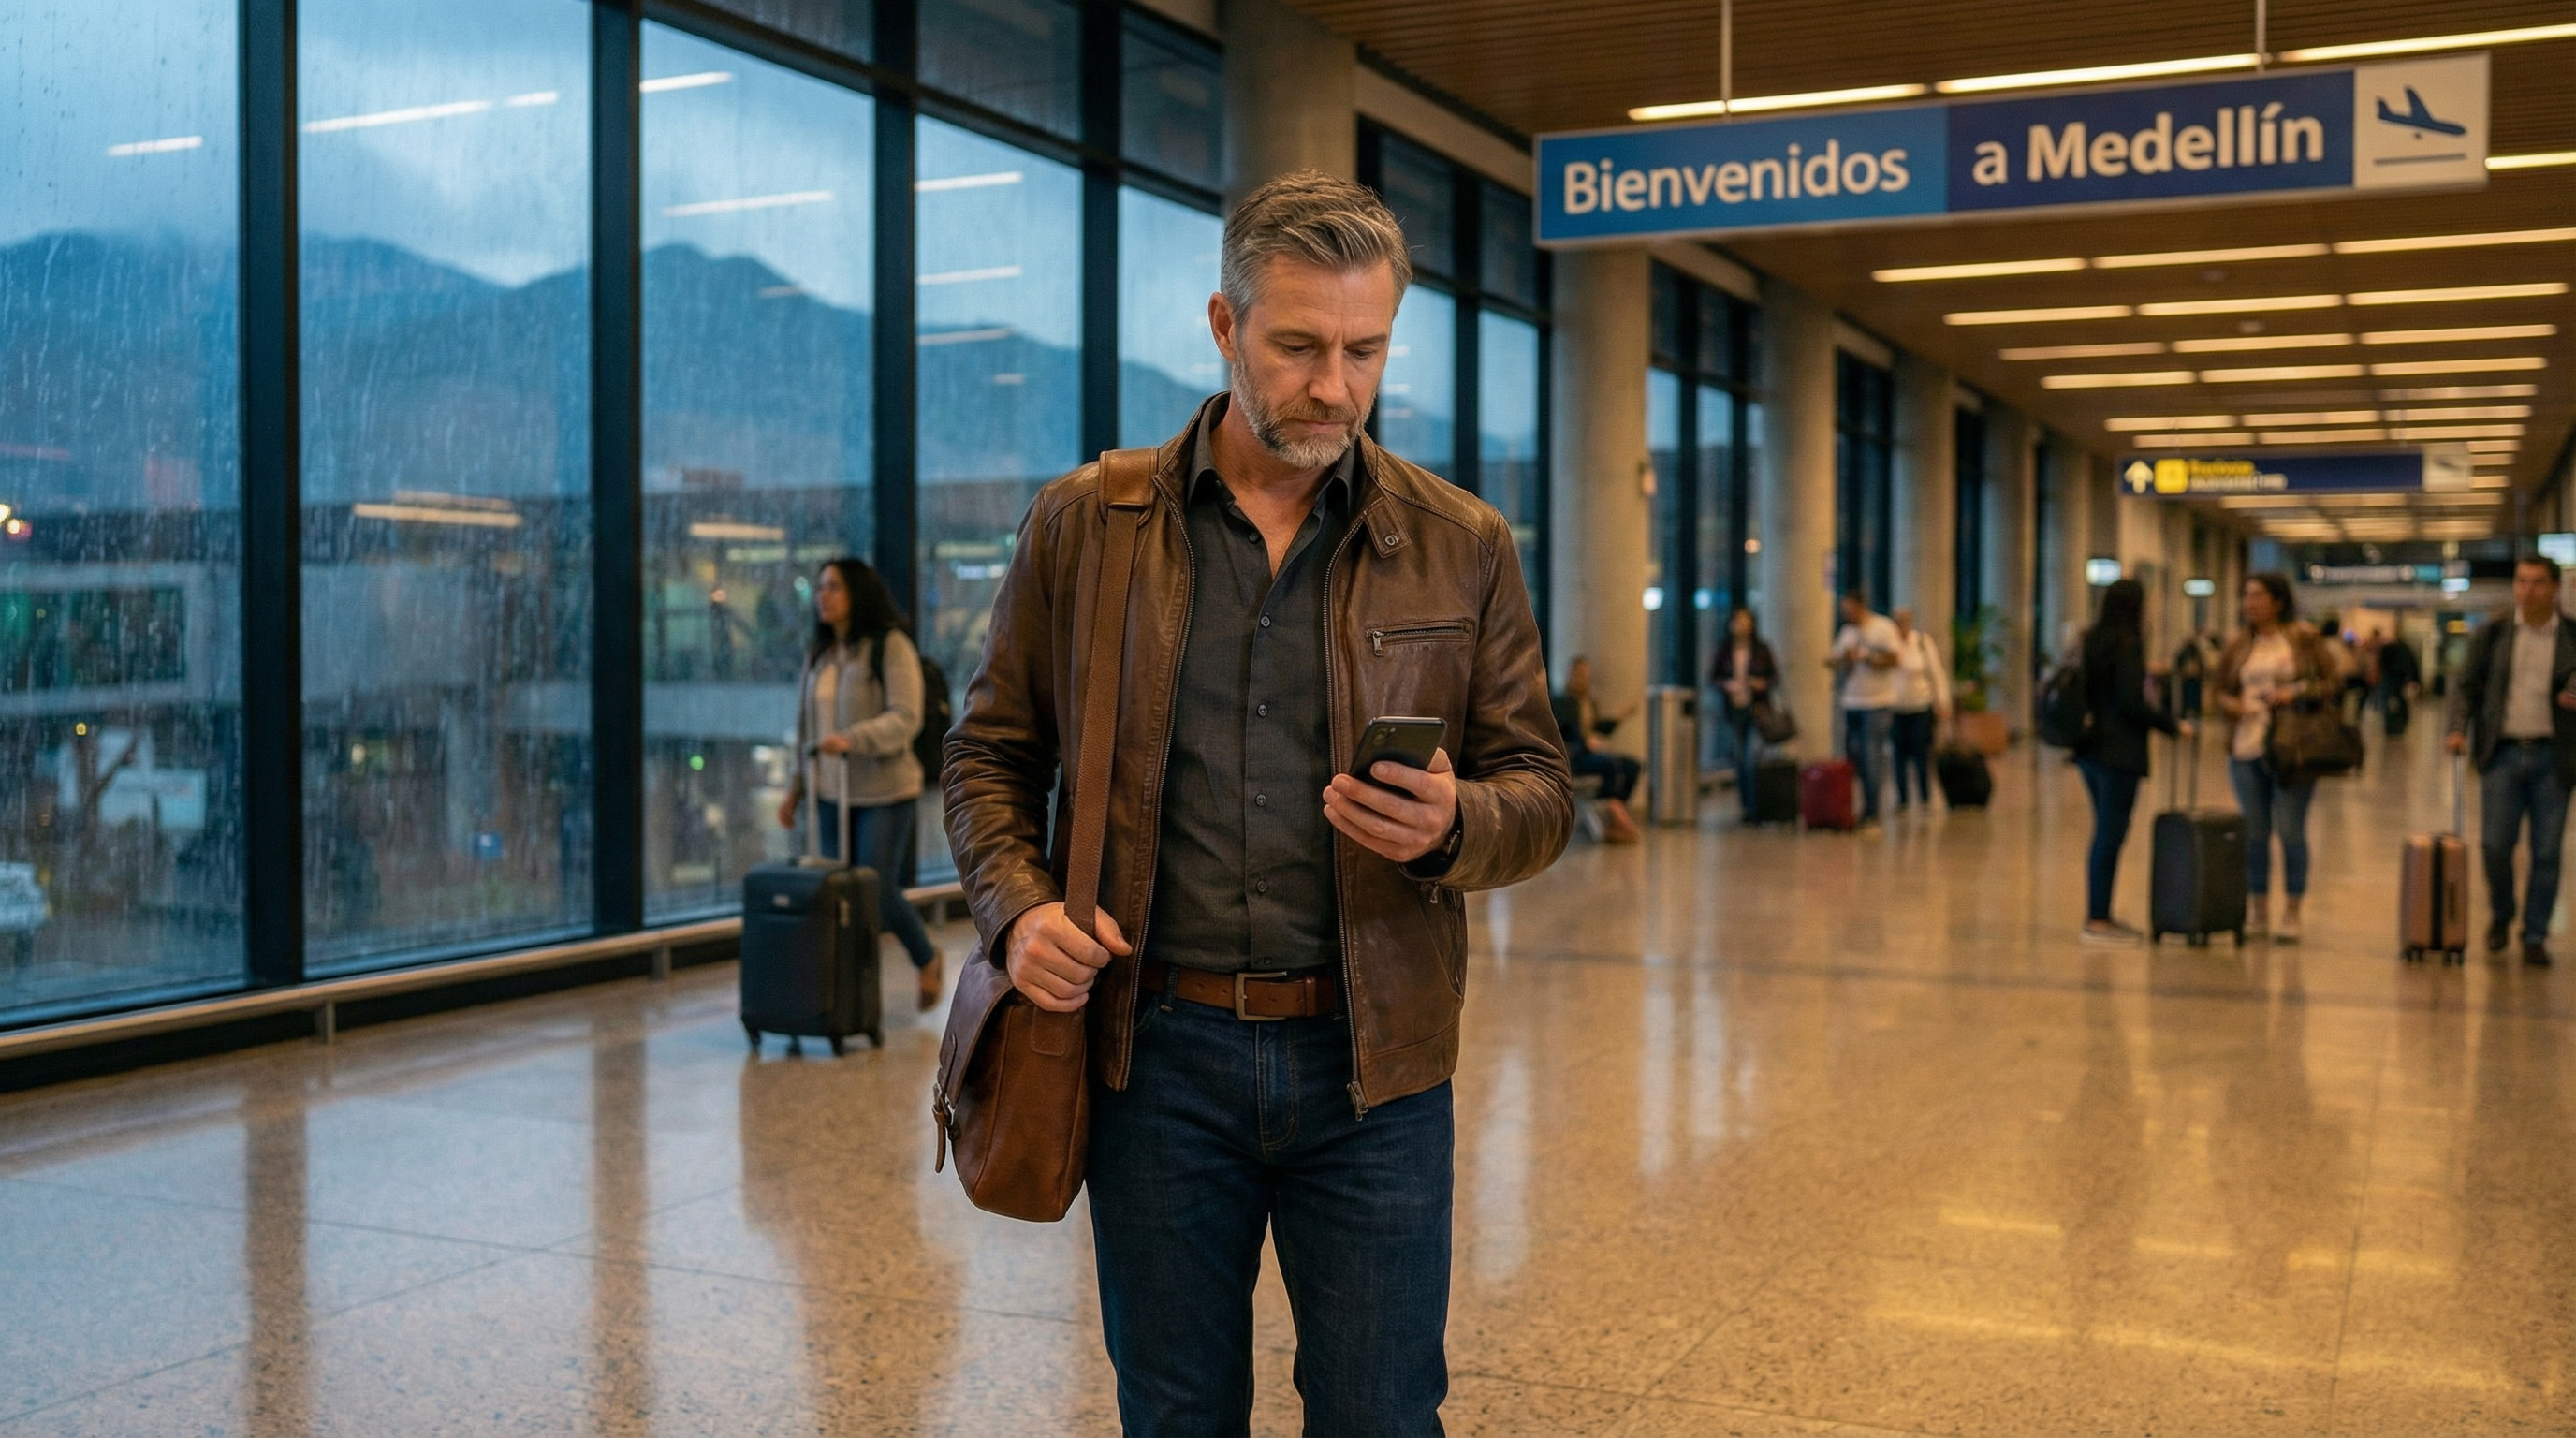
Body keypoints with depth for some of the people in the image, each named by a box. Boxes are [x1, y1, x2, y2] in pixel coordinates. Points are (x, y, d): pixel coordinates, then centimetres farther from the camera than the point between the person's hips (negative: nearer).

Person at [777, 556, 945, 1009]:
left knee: (877, 891, -5)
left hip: (884, 791, -6)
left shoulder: (891, 646, -9)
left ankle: (926, 959, 22)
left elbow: (905, 718, -18)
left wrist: (851, 740, -30)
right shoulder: (818, 653, 11)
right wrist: (796, 787, 12)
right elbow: (806, 727, 16)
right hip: (831, 794, 6)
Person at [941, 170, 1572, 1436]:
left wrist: (1451, 827, -17)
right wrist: (1018, 908, -9)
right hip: (1155, 1049, 1)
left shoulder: (1460, 547, 3)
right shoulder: (1083, 524, 3)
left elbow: (1540, 789, 5)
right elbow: (991, 752, 9)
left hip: (1372, 1060, 0)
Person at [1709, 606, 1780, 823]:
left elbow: (1775, 675, 7)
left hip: (1757, 709, -2)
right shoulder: (1724, 651, 5)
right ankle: (1745, 804, 17)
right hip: (1734, 709, 2)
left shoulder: (1762, 650, 1)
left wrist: (1763, 684, -13)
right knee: (1740, 760, 7)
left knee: (1752, 759, -14)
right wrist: (1726, 685, -11)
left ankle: (1754, 806, -11)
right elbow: (1713, 676, 9)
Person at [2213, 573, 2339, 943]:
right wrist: (2229, 704, -5)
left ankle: (2291, 914, 9)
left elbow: (2335, 680, 0)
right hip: (2246, 749, 3)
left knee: (2291, 831, -1)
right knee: (2254, 833, 6)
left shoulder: (2305, 639, 1)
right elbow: (2222, 691, 17)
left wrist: (2296, 693, -14)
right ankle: (2257, 913, 16)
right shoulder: (2236, 646, 10)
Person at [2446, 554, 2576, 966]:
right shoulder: (2492, 633, 4)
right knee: (2495, 843, -4)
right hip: (2503, 751, 0)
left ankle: (2535, 936, 13)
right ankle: (2500, 915, 23)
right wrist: (2458, 728, -9)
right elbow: (2465, 684, 6)